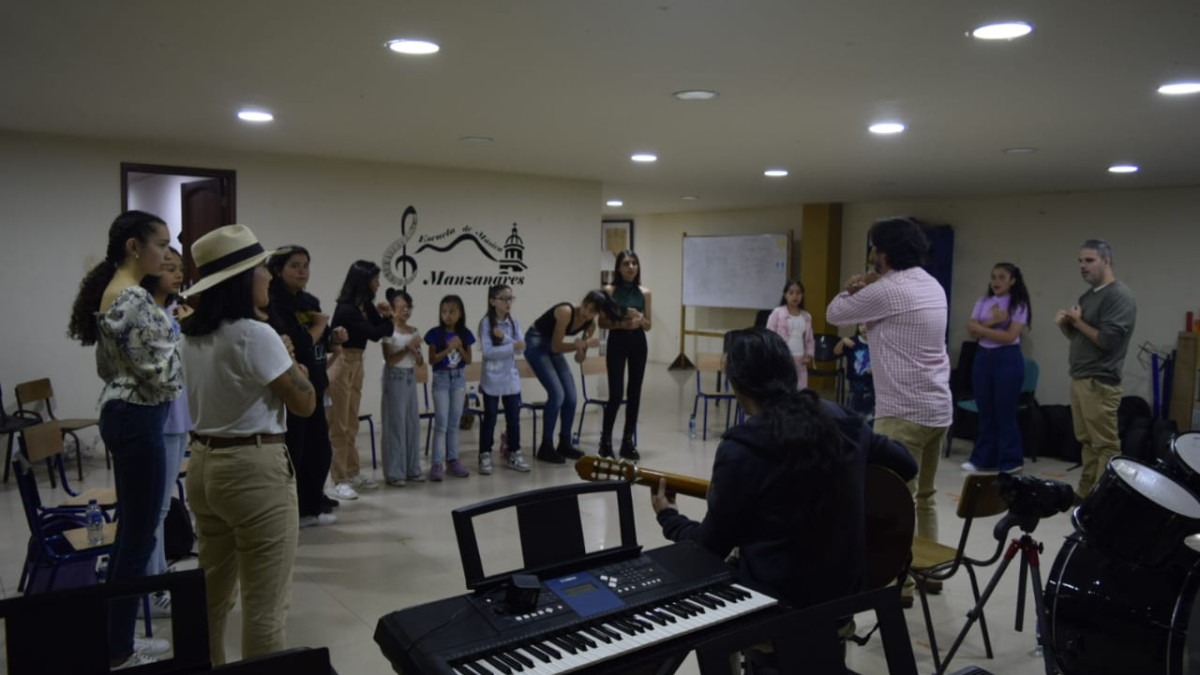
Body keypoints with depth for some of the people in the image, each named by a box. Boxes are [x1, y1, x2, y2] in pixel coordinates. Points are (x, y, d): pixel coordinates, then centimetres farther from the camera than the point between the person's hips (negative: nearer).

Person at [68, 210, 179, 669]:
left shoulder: (110, 291, 12)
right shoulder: (135, 299, -19)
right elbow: (159, 372, -21)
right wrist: (182, 330, -8)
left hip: (118, 413, 10)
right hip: (139, 420, -10)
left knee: (130, 529, 17)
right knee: (140, 535, 0)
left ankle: (117, 638, 28)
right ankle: (119, 652, 12)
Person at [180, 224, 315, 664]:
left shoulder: (192, 336, 7)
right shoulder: (255, 334, -19)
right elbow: (304, 403, -14)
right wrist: (291, 358, 3)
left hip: (204, 465, 9)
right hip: (255, 469, -9)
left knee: (210, 593, 22)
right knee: (264, 606, 3)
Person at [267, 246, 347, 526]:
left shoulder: (311, 301, 13)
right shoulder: (272, 306, -13)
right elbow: (293, 345, -23)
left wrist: (334, 338, 1)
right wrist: (319, 325, -7)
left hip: (313, 388, 8)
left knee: (319, 450, 13)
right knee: (291, 452, -4)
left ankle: (310, 507, 27)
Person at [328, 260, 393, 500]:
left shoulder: (365, 305, 6)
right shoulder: (346, 309, -20)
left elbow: (379, 329, 10)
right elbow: (374, 334, -17)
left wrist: (385, 317, -8)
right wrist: (390, 322, 0)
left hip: (356, 365, 9)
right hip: (341, 366, -9)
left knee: (351, 426, 15)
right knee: (339, 427, -2)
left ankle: (353, 474, 23)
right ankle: (340, 481, 3)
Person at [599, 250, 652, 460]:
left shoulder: (644, 292, 6)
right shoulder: (609, 291, -2)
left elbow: (648, 325, 8)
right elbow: (602, 322, -2)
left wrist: (640, 319, -13)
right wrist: (621, 324, -17)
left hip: (638, 343, 3)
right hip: (616, 343, -3)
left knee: (634, 392, 5)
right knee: (616, 394, -7)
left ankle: (628, 441, 16)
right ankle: (605, 440, 10)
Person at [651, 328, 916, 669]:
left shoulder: (740, 449, -19)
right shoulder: (843, 421, -4)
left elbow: (713, 545, -9)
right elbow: (906, 465, 12)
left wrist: (668, 517, 10)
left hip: (778, 602, -6)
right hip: (846, 587, 6)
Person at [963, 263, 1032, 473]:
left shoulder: (1018, 305, -4)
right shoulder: (983, 302, 8)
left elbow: (1010, 336, -14)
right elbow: (971, 330, -1)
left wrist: (981, 328, -10)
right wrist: (992, 321, -15)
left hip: (1007, 359, -4)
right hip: (982, 357, 4)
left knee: (1005, 412, 0)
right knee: (985, 411, 8)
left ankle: (1010, 461, 10)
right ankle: (983, 459, 15)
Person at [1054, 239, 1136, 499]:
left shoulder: (1119, 296, -11)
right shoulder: (1088, 296, 18)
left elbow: (1108, 340, -19)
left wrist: (1077, 322, -8)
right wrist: (1065, 324, 2)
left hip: (1100, 383, -9)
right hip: (1079, 379, 9)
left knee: (1106, 446, -5)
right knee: (1087, 442, 11)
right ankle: (1086, 493, 16)